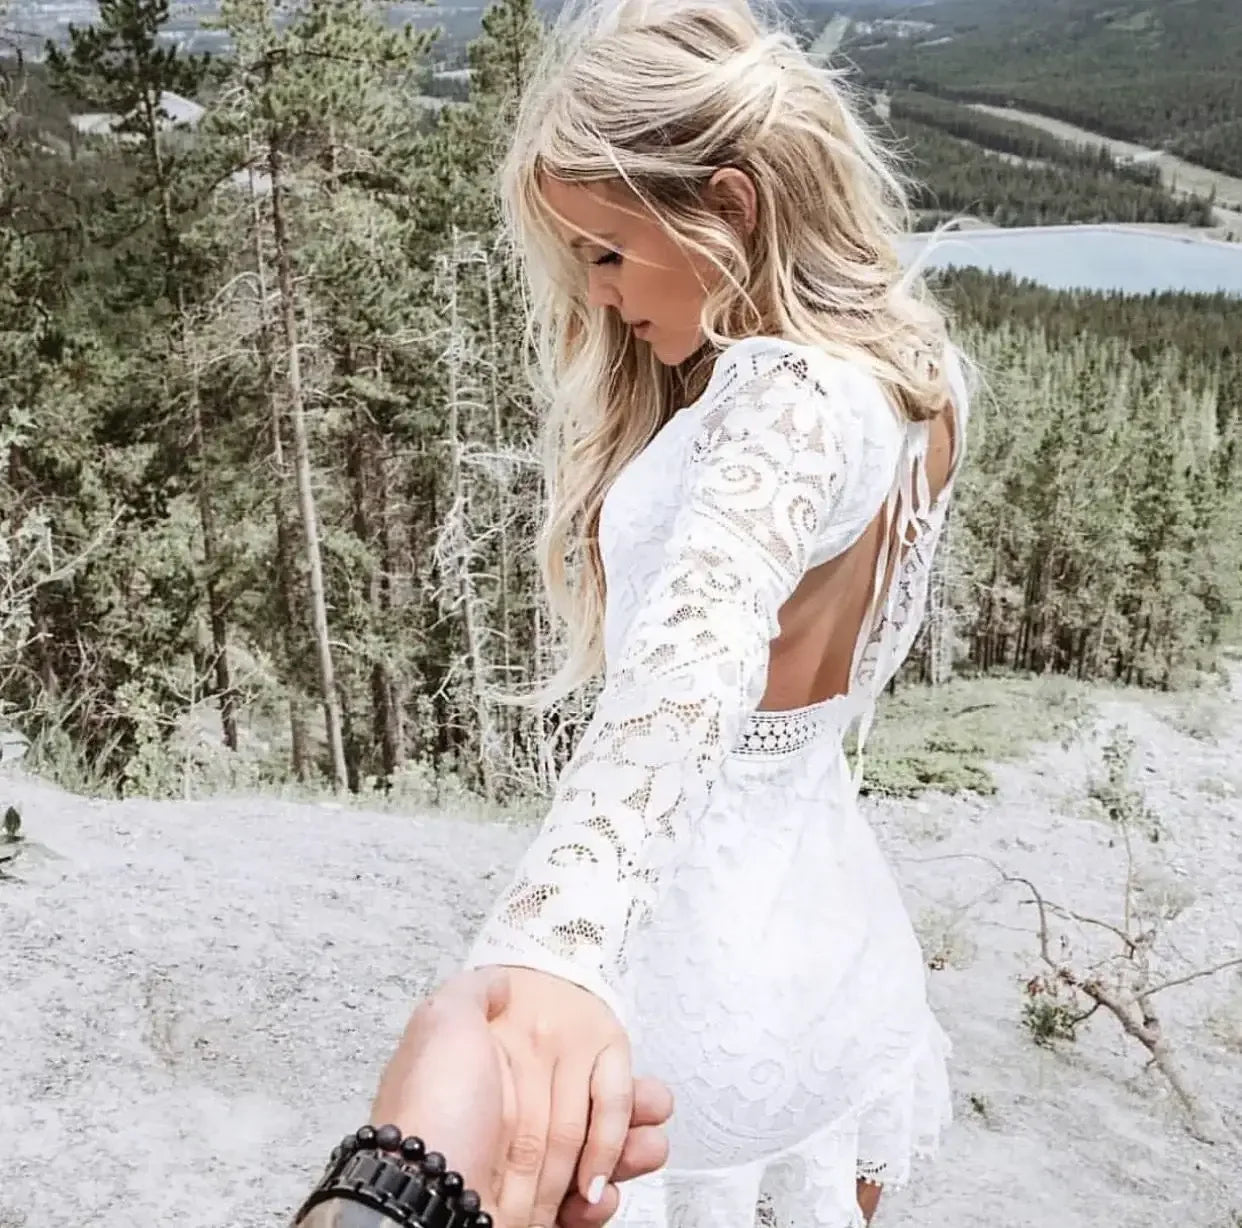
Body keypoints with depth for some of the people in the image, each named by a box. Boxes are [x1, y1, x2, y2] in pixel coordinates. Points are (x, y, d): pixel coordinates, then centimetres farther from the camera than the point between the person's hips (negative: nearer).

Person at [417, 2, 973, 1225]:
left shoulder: (794, 398, -27)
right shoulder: (895, 360, 2)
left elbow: (698, 646, -50)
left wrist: (552, 944, -62)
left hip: (701, 948, -9)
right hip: (823, 911, 9)